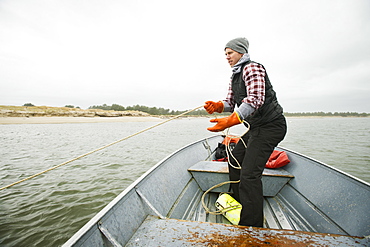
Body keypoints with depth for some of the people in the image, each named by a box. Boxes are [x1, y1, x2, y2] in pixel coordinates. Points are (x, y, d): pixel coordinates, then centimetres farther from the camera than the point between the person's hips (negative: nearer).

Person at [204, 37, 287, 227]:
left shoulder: (252, 68, -13)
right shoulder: (234, 77, 18)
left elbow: (255, 100, -28)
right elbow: (231, 102, 12)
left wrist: (230, 121, -36)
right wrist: (218, 106, -10)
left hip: (270, 125, -10)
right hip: (255, 126, 10)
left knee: (249, 173, -17)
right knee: (235, 160, 16)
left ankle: (252, 226, -5)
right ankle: (239, 204, 36)